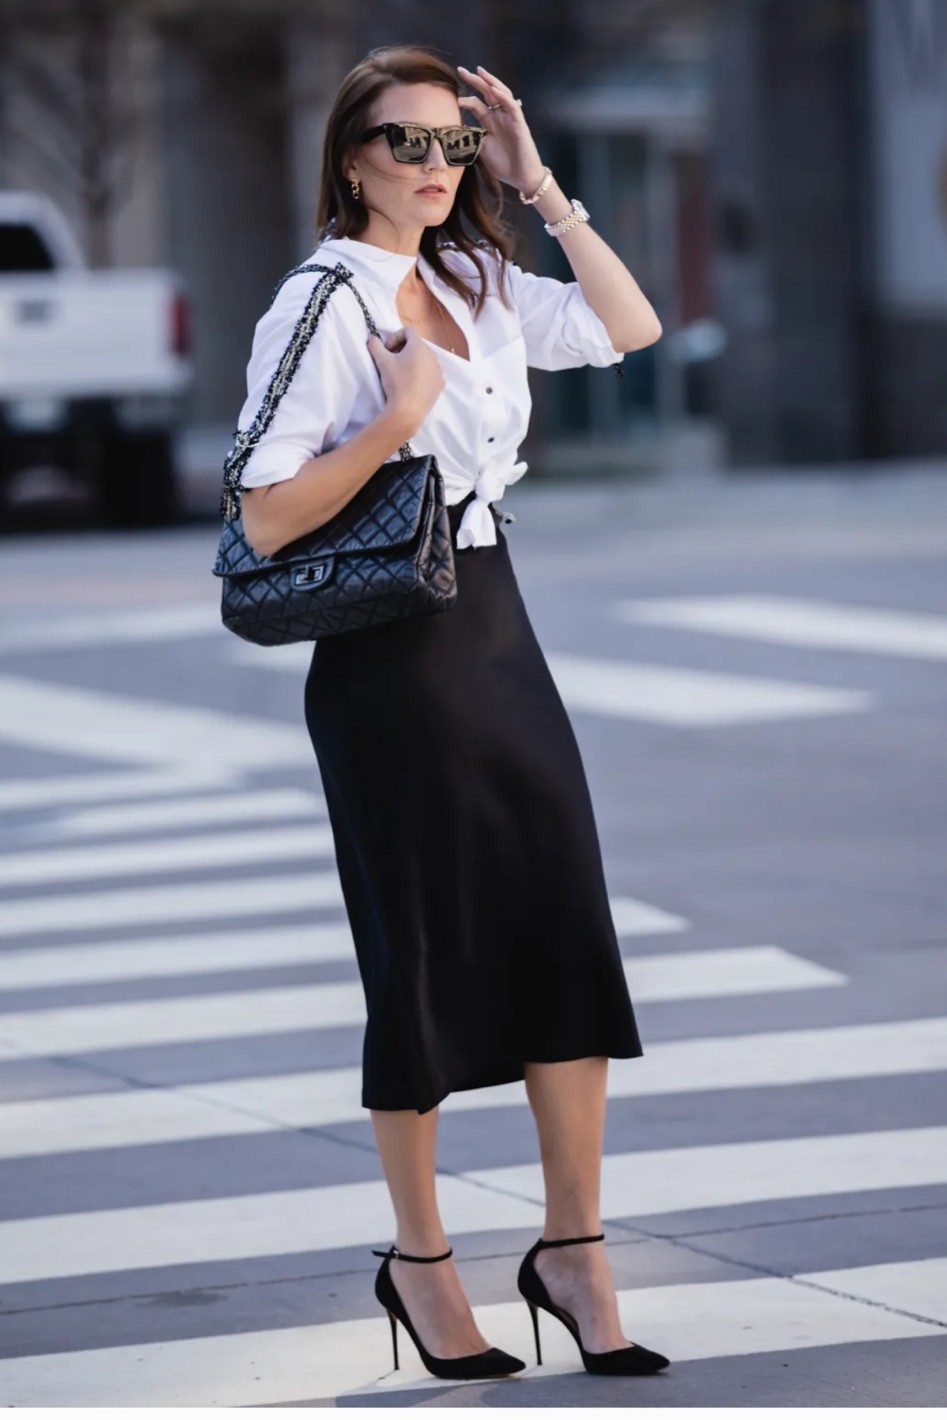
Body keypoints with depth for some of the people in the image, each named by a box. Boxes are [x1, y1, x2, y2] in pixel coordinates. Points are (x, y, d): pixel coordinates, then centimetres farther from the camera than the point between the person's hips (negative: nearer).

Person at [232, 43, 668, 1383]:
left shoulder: (479, 287, 11)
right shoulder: (323, 303, -10)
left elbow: (630, 325, 12)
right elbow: (265, 518, -13)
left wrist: (540, 184, 7)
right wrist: (398, 420, -21)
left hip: (497, 632, 6)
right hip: (391, 655, -6)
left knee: (570, 931, 1)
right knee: (425, 958, 2)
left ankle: (574, 1250, 9)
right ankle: (418, 1256, 17)